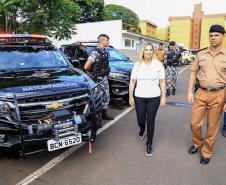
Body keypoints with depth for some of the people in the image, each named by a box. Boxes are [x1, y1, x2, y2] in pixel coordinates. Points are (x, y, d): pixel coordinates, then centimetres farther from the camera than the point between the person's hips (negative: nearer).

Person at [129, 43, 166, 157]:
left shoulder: (158, 64, -1)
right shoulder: (137, 65, 2)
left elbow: (162, 82, 1)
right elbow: (132, 82, 3)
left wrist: (163, 97, -3)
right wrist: (131, 96, 0)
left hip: (154, 97, -1)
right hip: (139, 97, 1)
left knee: (150, 120, 2)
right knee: (140, 119, 8)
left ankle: (149, 144, 20)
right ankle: (142, 130, 46)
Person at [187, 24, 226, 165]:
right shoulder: (201, 54, 4)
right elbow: (194, 72, 9)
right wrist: (190, 92, 2)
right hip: (201, 93, 2)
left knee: (213, 126, 9)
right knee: (195, 122, 9)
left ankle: (207, 152, 29)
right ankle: (197, 143, 37)